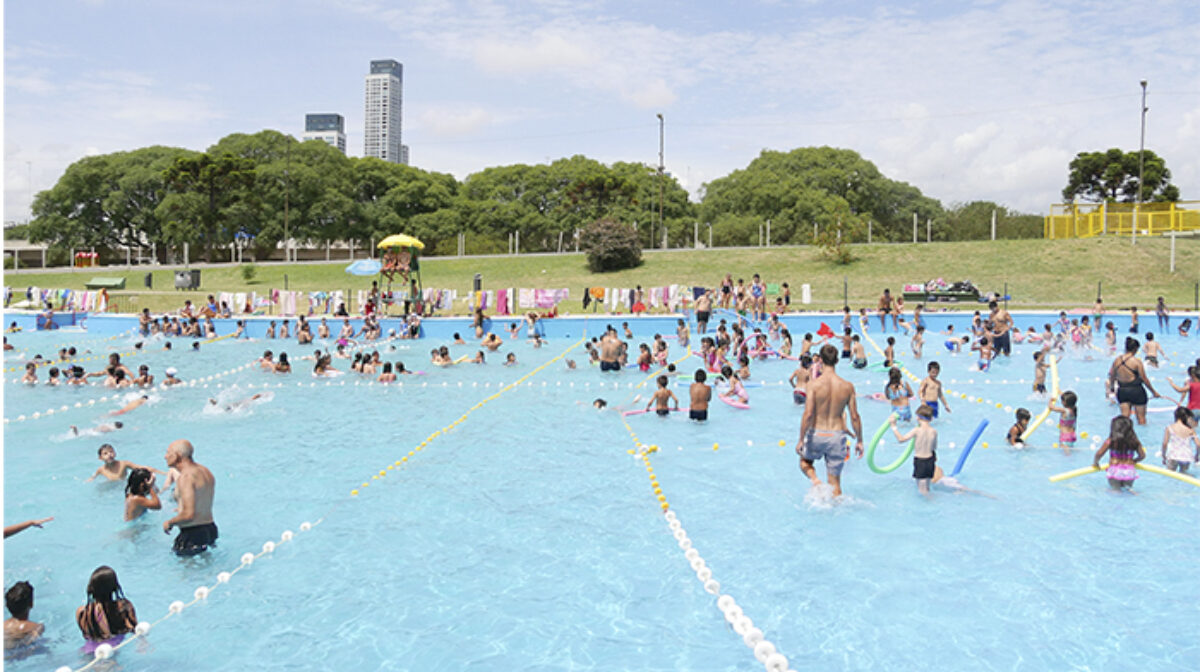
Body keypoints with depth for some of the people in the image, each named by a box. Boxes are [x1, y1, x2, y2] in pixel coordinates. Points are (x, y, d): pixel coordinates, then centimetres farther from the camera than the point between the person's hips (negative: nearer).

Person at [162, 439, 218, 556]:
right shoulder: (205, 471, 11)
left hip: (193, 534, -9)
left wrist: (169, 523, -9)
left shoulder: (185, 477, -19)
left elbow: (189, 515, -24)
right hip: (210, 528, 9)